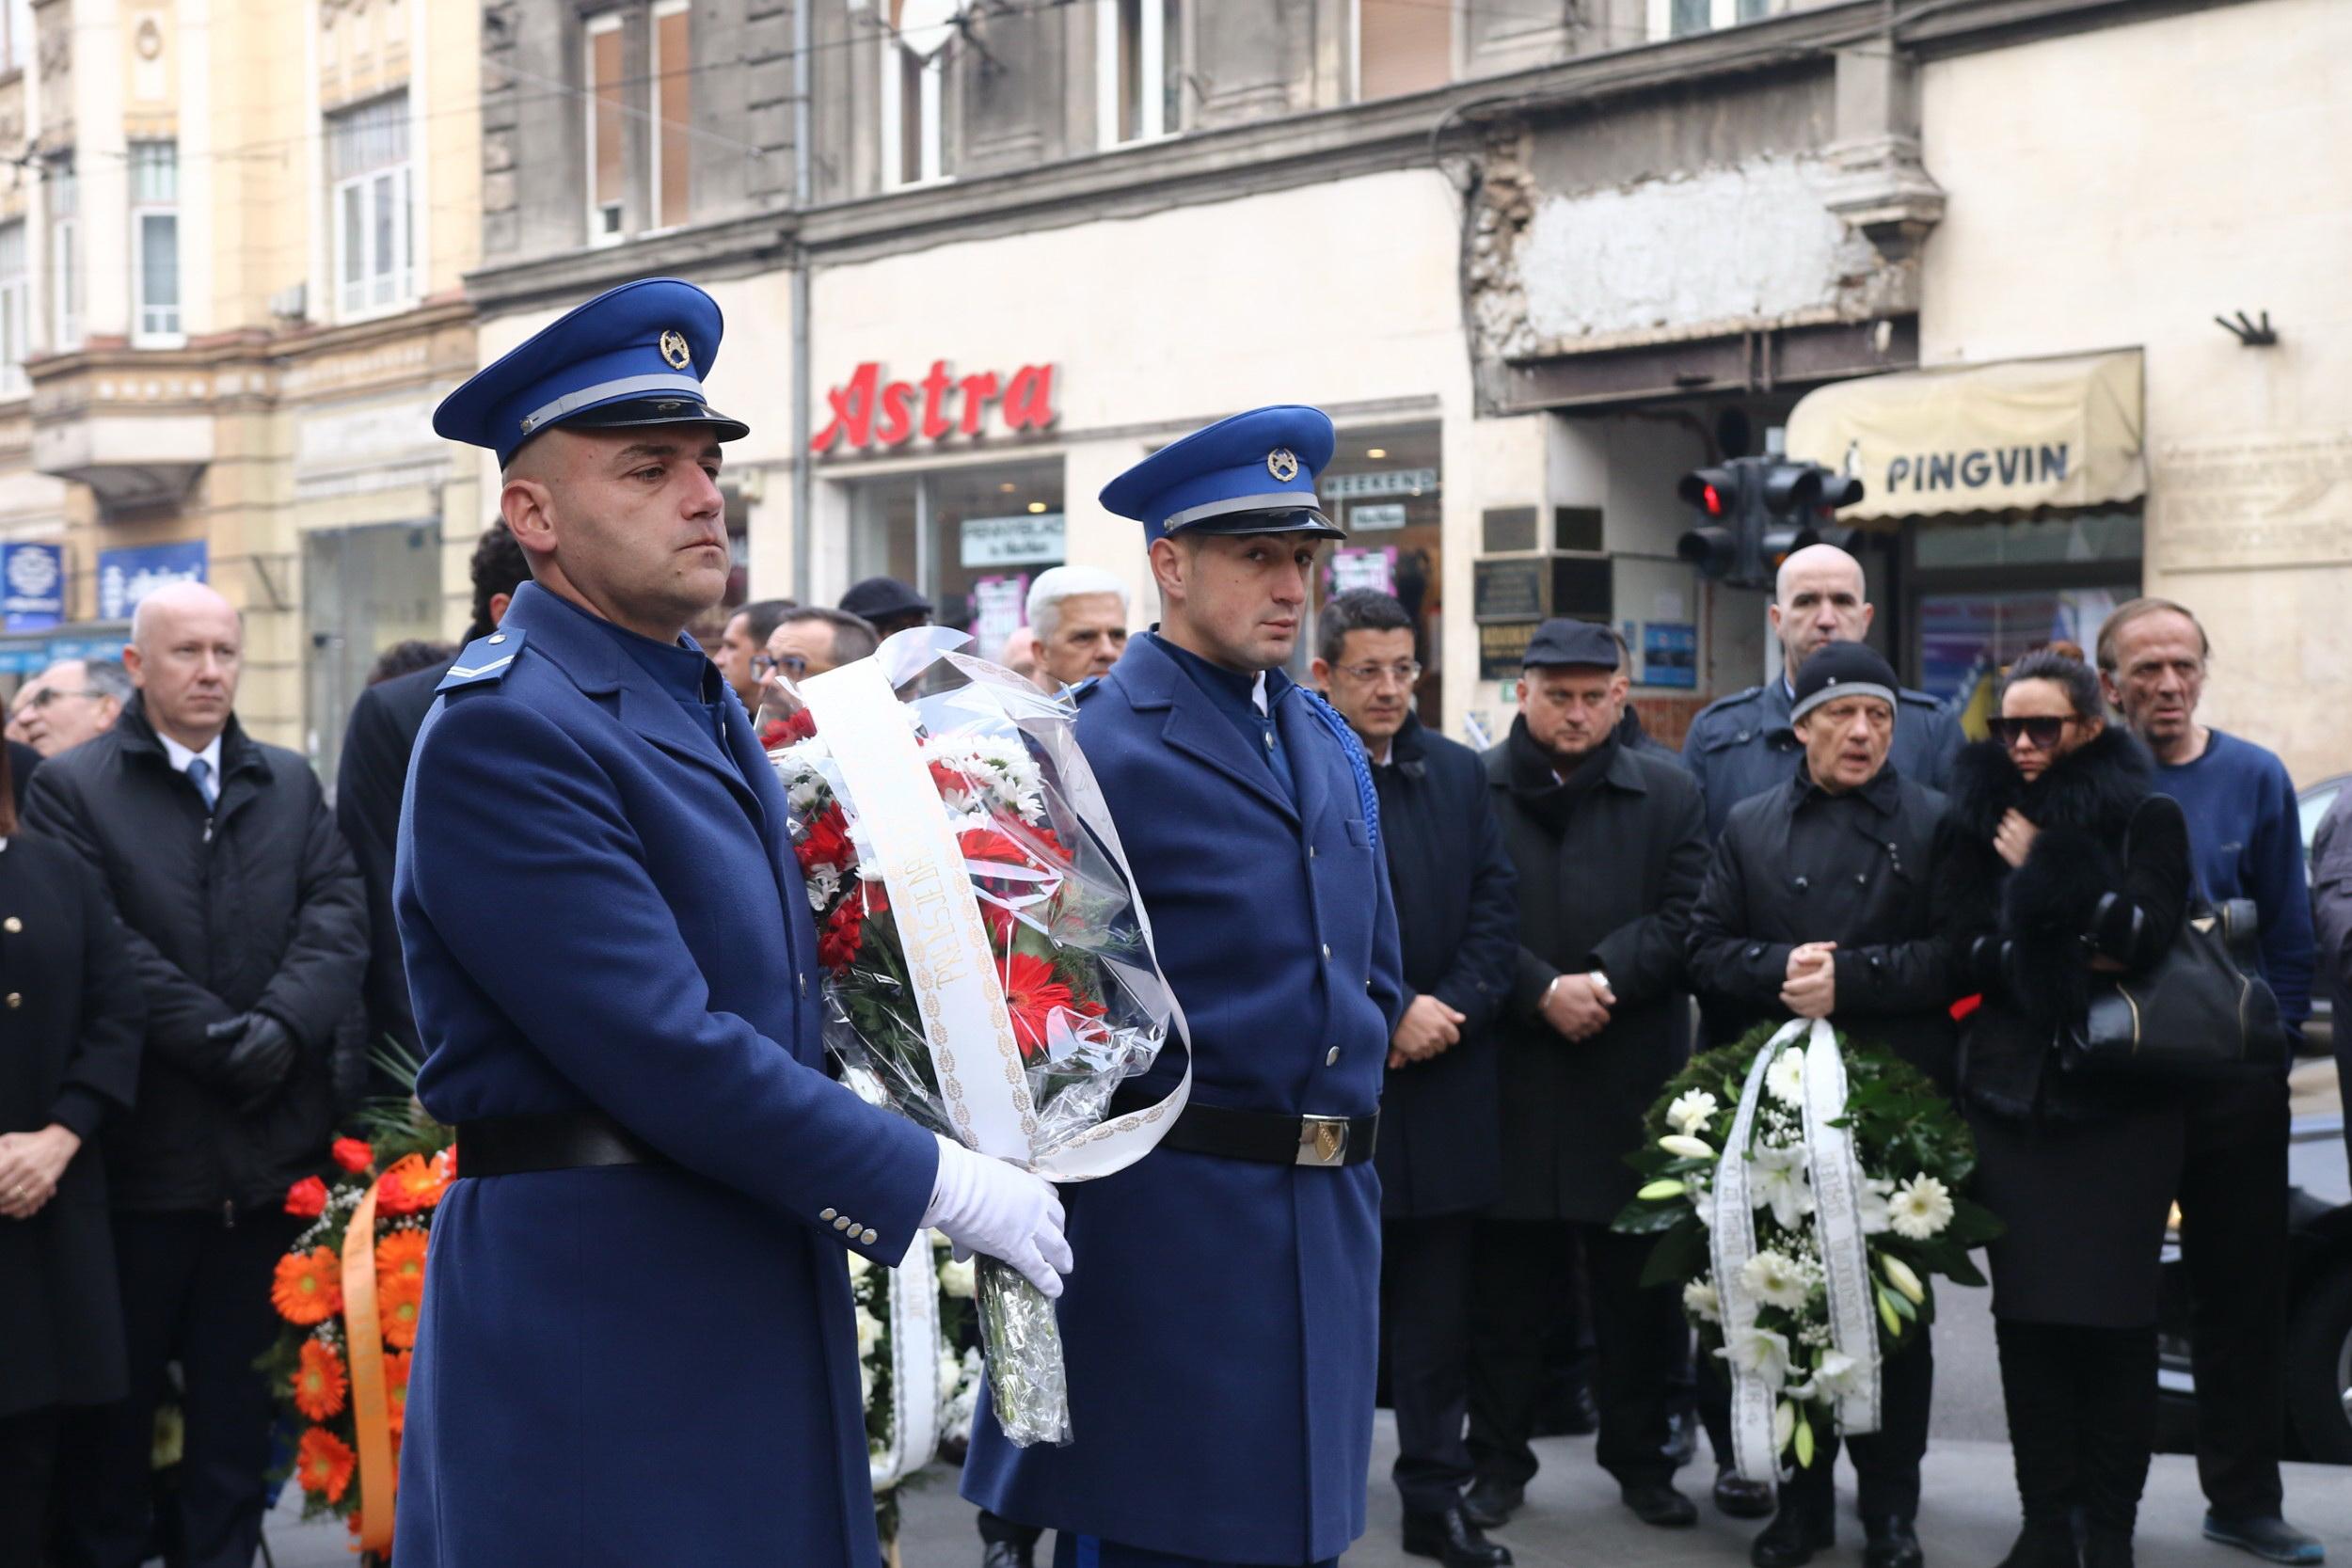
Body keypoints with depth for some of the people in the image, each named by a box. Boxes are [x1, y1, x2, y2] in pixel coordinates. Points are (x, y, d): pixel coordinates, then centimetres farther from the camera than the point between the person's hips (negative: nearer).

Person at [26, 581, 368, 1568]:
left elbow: (338, 913, 0)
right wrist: (218, 1038, -18)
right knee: (119, 1385, 7)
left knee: (239, 1386, 11)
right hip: (144, 1143, -3)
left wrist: (283, 1025, -15)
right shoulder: (72, 787, -2)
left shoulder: (290, 784, 12)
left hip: (271, 1143, 4)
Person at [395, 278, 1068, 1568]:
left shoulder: (700, 703, 15)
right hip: (593, 1305, -9)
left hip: (758, 1297, 9)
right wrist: (938, 1180, -17)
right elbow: (661, 1050, -22)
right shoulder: (505, 729, -16)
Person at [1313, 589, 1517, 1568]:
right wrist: (1387, 1018, -14)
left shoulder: (1459, 776, 10)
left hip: (1445, 1082, 4)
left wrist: (1451, 1010, -8)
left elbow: (1495, 907, 7)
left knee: (1439, 1312, 10)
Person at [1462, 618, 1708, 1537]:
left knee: (1638, 1288, 10)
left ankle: (1640, 1458, 23)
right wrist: (1542, 992, -16)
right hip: (1508, 1080, -1)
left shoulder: (1669, 797, 8)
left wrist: (1604, 978, -15)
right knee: (1507, 1288, 7)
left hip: (1631, 1082, 2)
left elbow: (1683, 918, -1)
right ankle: (1498, 1458, 18)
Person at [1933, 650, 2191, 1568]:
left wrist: (2042, 867, -11)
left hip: (2120, 1102, -2)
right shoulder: (1978, 821, 10)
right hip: (2012, 1099, 2)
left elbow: (2143, 935, -12)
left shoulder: (2144, 818, 2)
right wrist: (2078, 962, -8)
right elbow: (1967, 949, 1)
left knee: (2112, 1314, -3)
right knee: (2027, 1315, 0)